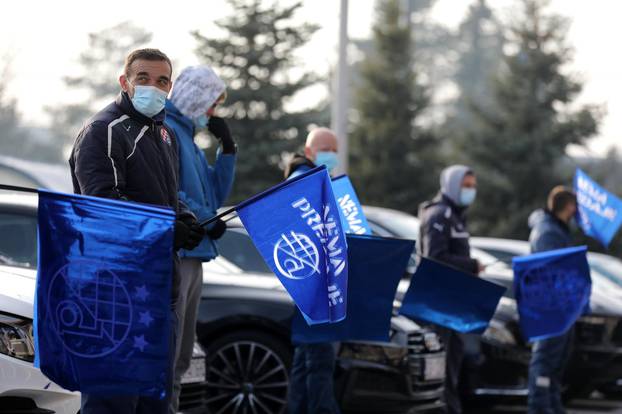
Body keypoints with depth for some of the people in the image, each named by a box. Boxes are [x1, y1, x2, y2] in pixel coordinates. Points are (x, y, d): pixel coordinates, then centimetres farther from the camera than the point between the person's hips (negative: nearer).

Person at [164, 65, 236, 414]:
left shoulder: (187, 137, 23)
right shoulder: (165, 130, -9)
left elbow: (217, 194, 22)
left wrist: (228, 148, 12)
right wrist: (205, 220, -15)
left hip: (192, 257, 11)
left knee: (180, 357, 14)